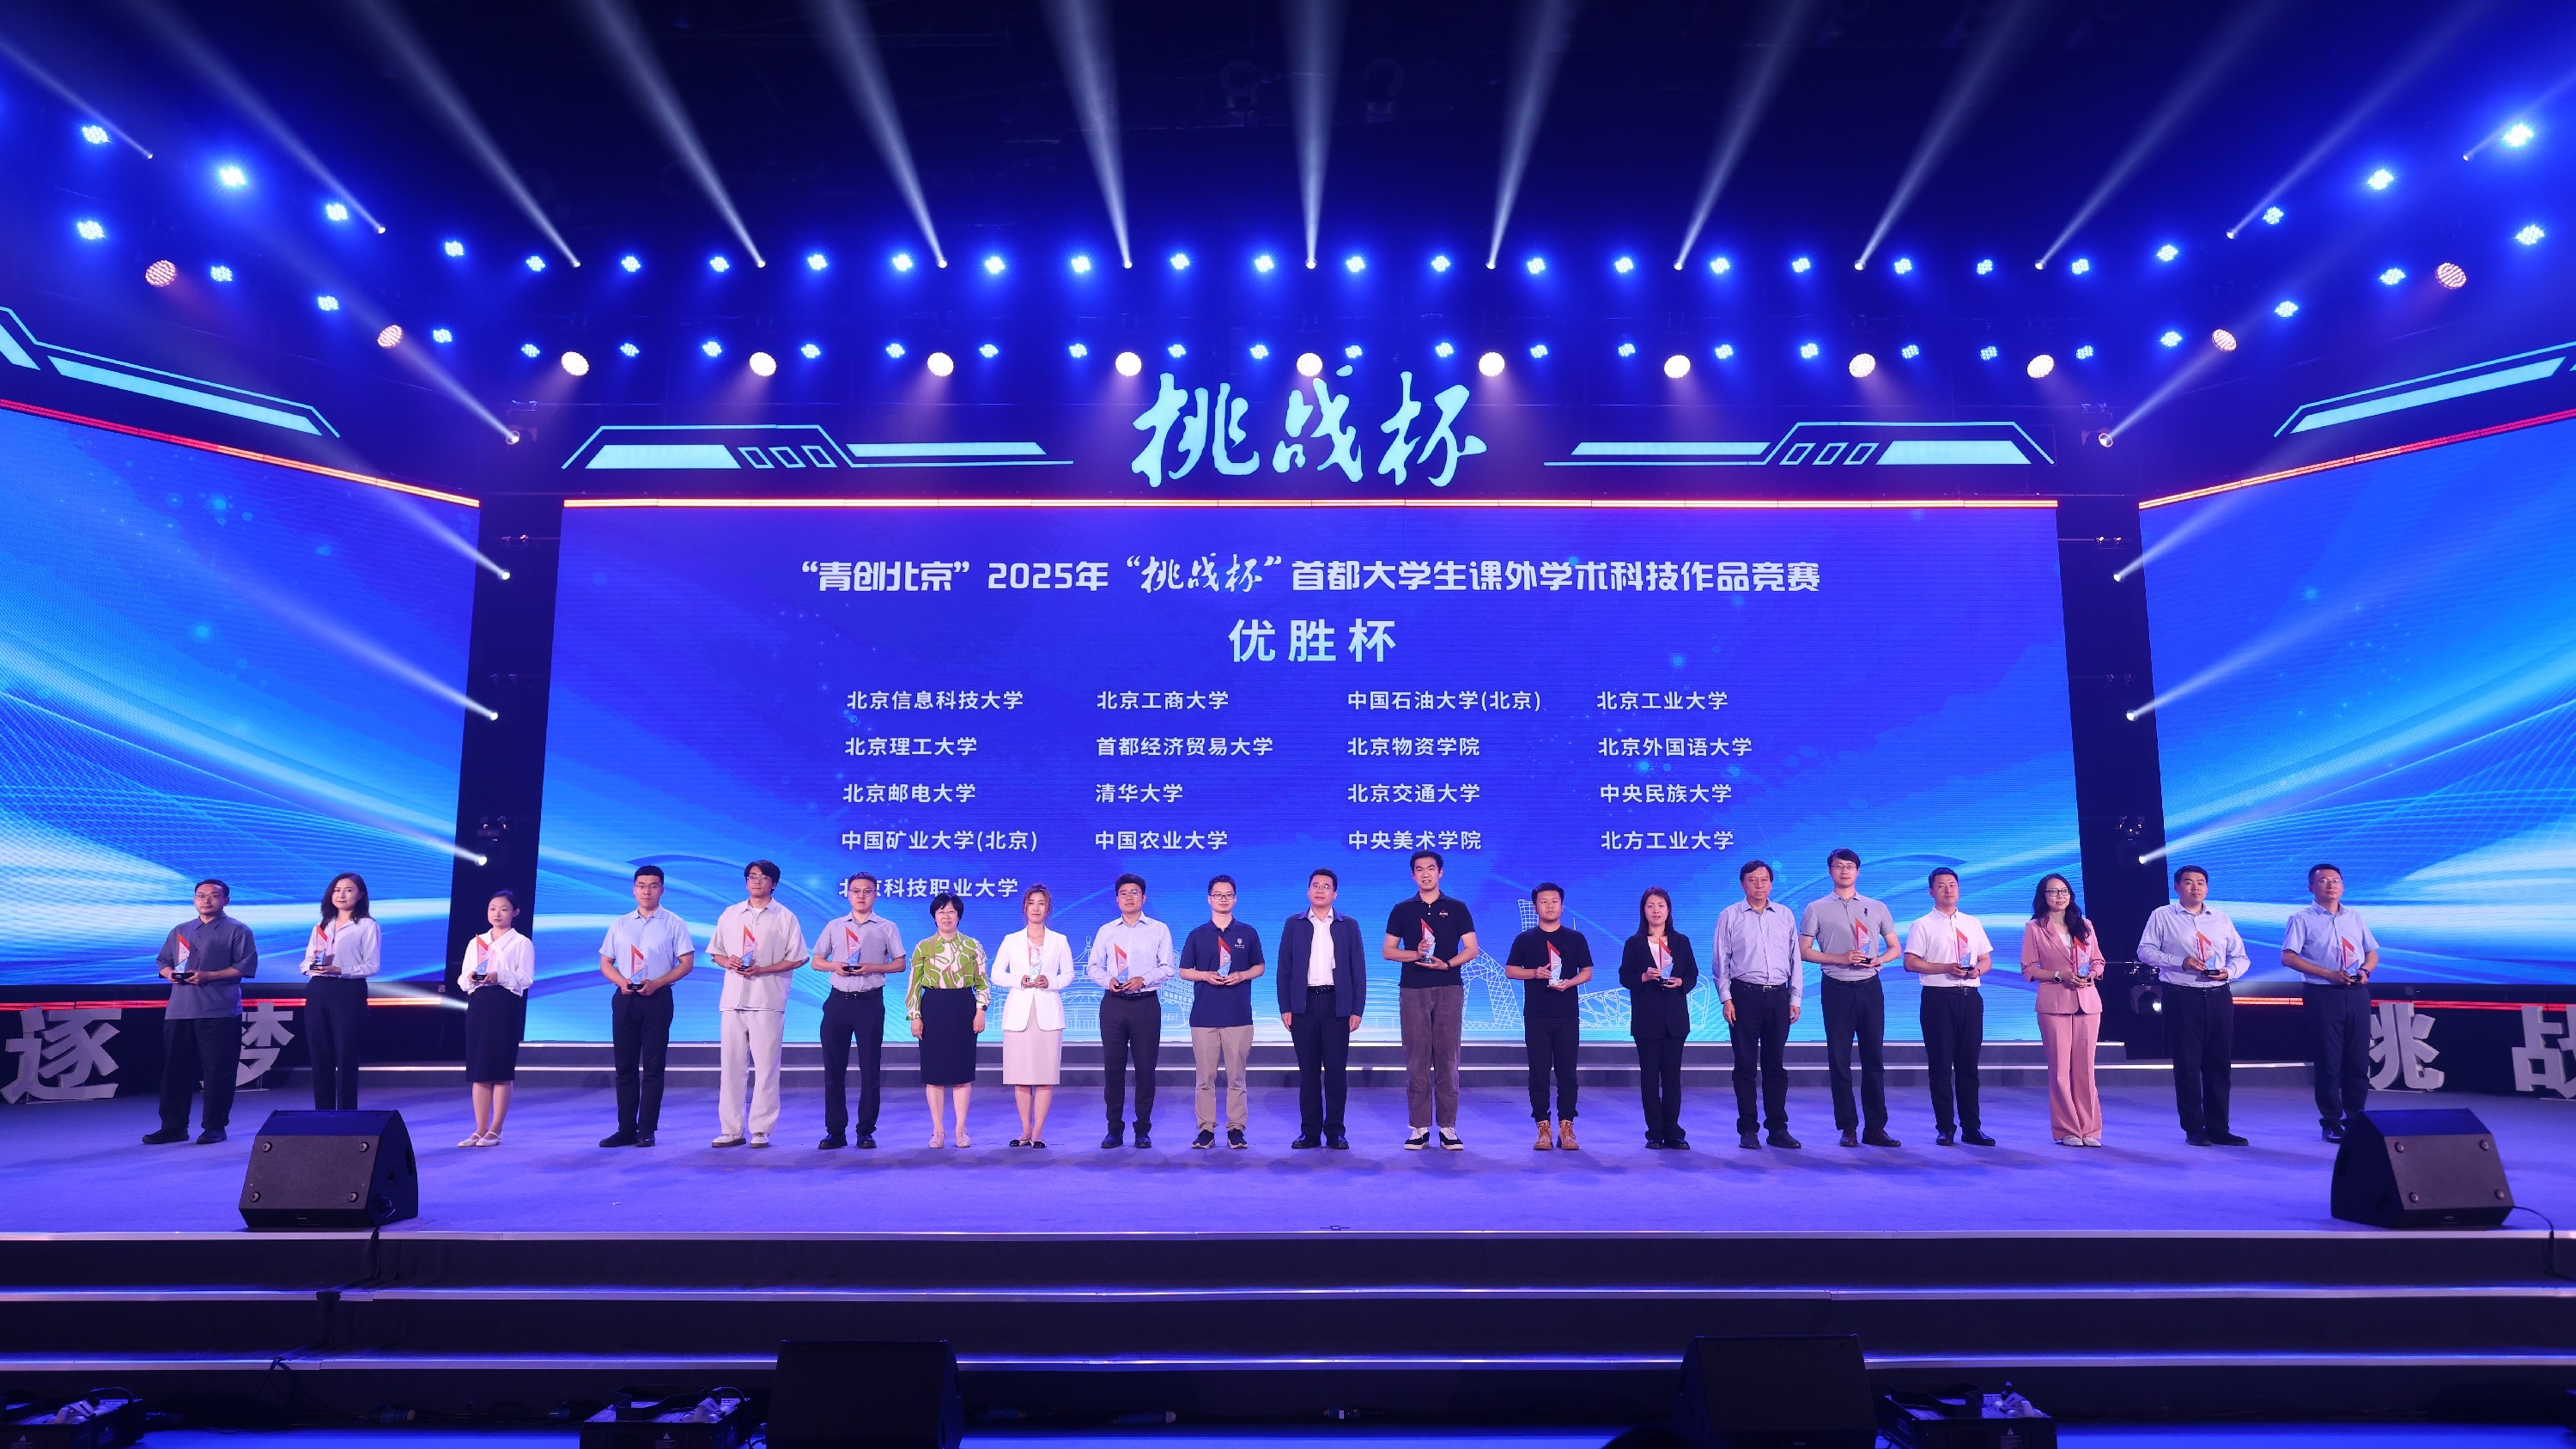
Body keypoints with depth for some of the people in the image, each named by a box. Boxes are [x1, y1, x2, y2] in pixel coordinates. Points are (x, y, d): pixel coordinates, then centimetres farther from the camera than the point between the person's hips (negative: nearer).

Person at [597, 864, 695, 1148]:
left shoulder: (674, 923, 1)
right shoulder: (619, 924, 12)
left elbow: (687, 963, -3)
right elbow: (605, 963, 12)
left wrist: (656, 983, -16)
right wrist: (621, 981, -9)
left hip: (657, 998, -3)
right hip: (625, 998, 3)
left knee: (652, 1067, -1)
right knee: (625, 1066, 6)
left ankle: (647, 1130, 4)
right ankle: (626, 1130, 12)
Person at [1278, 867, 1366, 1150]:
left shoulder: (1348, 925, 7)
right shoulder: (1294, 924, 8)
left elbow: (1358, 970, 5)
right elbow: (1284, 968, 6)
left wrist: (1357, 1009, -2)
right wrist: (1285, 1008, -1)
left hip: (1337, 1005, 0)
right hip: (1304, 1005, 1)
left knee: (1336, 1070, 1)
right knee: (1308, 1071, 4)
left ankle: (1335, 1132, 9)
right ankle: (1310, 1132, 10)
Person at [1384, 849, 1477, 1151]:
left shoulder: (1457, 908, 7)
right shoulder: (1402, 909, 9)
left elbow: (1471, 949, 4)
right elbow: (1387, 950, 8)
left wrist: (1446, 963, -13)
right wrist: (1415, 953, -10)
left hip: (1449, 989, -1)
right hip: (1412, 990, 1)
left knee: (1447, 1059, -1)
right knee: (1416, 1060, 0)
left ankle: (1448, 1127, 4)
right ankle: (1419, 1127, 4)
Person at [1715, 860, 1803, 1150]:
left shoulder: (1785, 915, 10)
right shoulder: (1729, 916, 2)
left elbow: (1795, 959, 11)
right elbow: (1721, 960, 0)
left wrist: (1796, 998, 6)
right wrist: (1726, 999, -6)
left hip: (1778, 997, 3)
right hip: (1744, 995, -2)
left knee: (1776, 1064, 7)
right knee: (1745, 1064, 1)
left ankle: (1777, 1128, 14)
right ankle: (1747, 1130, 7)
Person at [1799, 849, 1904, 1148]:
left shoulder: (1877, 908, 11)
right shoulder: (1816, 909, 3)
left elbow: (1895, 947, 14)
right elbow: (1803, 951, 0)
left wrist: (1879, 959, -7)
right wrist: (1841, 959, -13)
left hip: (1870, 988, 2)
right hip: (1837, 989, -2)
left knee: (1874, 1058, 4)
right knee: (1839, 1059, 1)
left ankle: (1875, 1127, 10)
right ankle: (1848, 1128, 9)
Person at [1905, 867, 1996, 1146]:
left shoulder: (1972, 924, 14)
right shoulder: (1922, 925, 0)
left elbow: (1987, 960, 16)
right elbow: (1910, 963, -7)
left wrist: (1978, 970, -7)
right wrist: (1947, 968, -17)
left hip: (1970, 997, 4)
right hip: (1938, 998, -4)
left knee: (1968, 1065, 7)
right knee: (1941, 1065, 1)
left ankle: (1971, 1127, 13)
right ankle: (1946, 1128, 8)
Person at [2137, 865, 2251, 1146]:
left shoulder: (2221, 918, 14)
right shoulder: (2163, 916, 3)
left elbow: (2240, 957, 15)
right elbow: (2145, 951, -3)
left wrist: (2229, 972, -6)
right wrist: (2181, 961, -14)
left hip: (2218, 997, 4)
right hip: (2181, 997, -4)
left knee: (2219, 1064, 6)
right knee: (2187, 1064, 0)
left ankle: (2218, 1128, 15)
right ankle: (2193, 1129, 8)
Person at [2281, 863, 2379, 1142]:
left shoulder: (2355, 917, 15)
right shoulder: (2302, 918, 0)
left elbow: (2372, 953, 17)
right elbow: (2288, 957, -9)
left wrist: (2365, 970, -6)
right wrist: (2329, 974, -16)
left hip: (2357, 993, 4)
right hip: (2323, 994, -4)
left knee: (2359, 1059, 5)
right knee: (2329, 1060, -1)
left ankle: (2356, 1119, 15)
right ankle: (2331, 1122, 6)